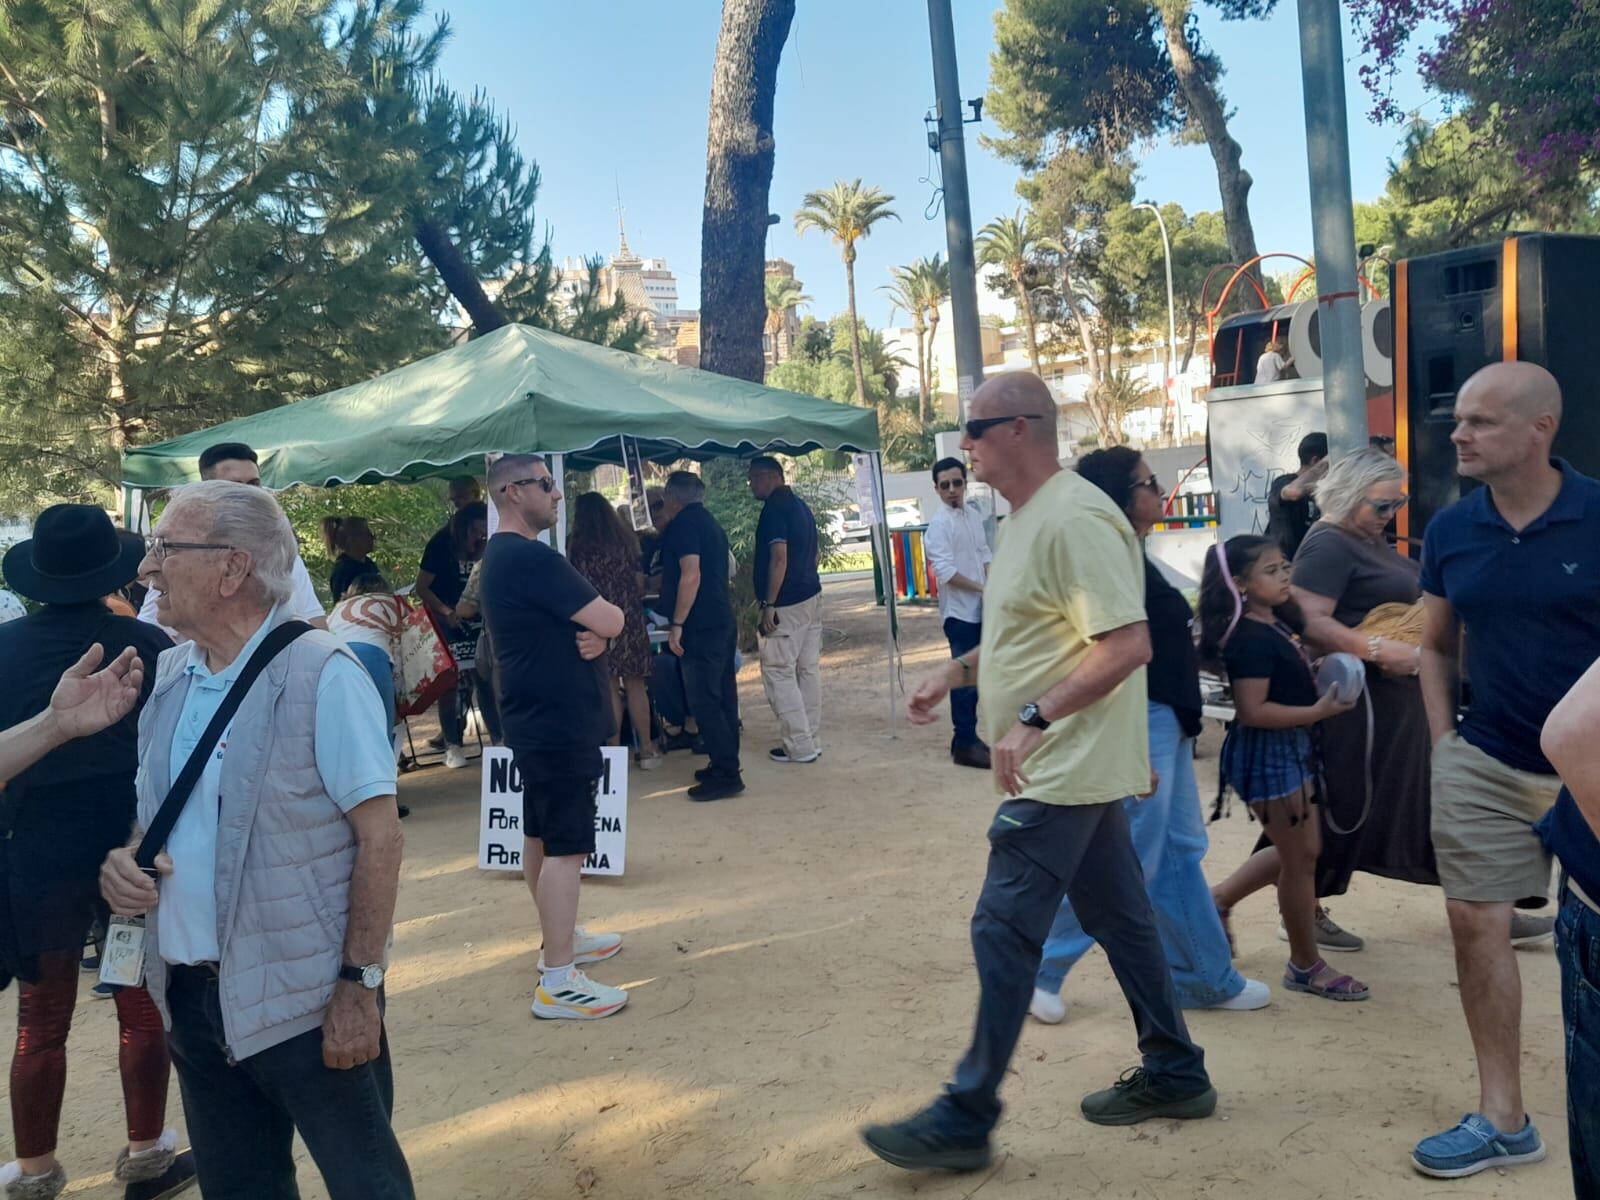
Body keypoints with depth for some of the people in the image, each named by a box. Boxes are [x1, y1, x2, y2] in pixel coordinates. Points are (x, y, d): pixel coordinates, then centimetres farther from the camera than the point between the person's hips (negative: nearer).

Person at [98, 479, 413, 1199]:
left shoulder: (321, 674, -15)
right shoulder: (170, 673, 6)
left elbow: (379, 833, -16)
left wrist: (359, 984, -18)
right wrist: (123, 859, -4)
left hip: (303, 1002, -7)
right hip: (187, 995, 7)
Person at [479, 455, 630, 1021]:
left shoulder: (500, 556, 13)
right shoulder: (531, 558, -21)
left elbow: (573, 623, 12)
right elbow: (612, 621, -22)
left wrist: (591, 635, -9)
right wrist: (600, 628, 0)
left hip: (534, 720, 11)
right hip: (562, 724, -11)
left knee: (541, 835, 19)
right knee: (566, 847, -7)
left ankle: (561, 937, 35)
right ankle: (558, 982, -2)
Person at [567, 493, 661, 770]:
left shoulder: (576, 544, -1)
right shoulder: (625, 539, 7)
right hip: (629, 617, 2)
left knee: (609, 687, 3)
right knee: (635, 684, 7)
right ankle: (646, 749, 10)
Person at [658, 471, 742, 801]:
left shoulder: (683, 523, -10)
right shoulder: (709, 523, 18)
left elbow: (691, 575, -21)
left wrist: (677, 624, -19)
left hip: (700, 626, -10)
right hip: (723, 622, 10)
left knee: (703, 702, -7)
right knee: (722, 697, 13)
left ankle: (725, 774, -7)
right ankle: (726, 765, 21)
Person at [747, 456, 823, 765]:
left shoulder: (775, 507, -13)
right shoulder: (799, 505, 16)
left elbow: (779, 558, -21)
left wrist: (768, 605, -20)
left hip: (787, 603, -9)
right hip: (811, 596, 9)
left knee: (778, 671, -3)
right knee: (808, 669, 11)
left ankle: (799, 746, -1)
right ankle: (811, 740, 17)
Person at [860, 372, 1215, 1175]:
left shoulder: (1074, 520, -20)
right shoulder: (1027, 517, 12)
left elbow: (1127, 644, -26)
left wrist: (1035, 718, -28)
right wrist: (956, 672, 14)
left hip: (1062, 772, -10)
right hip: (1067, 768, 10)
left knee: (1004, 932, -5)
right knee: (1119, 919, 18)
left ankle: (966, 1118, 6)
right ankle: (1174, 1075, 32)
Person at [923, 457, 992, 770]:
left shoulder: (974, 515, 11)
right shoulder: (940, 523, -13)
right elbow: (945, 571, -18)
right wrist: (982, 588, -14)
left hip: (979, 608, 8)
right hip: (959, 611, -8)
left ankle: (968, 736, 22)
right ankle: (964, 745, 2)